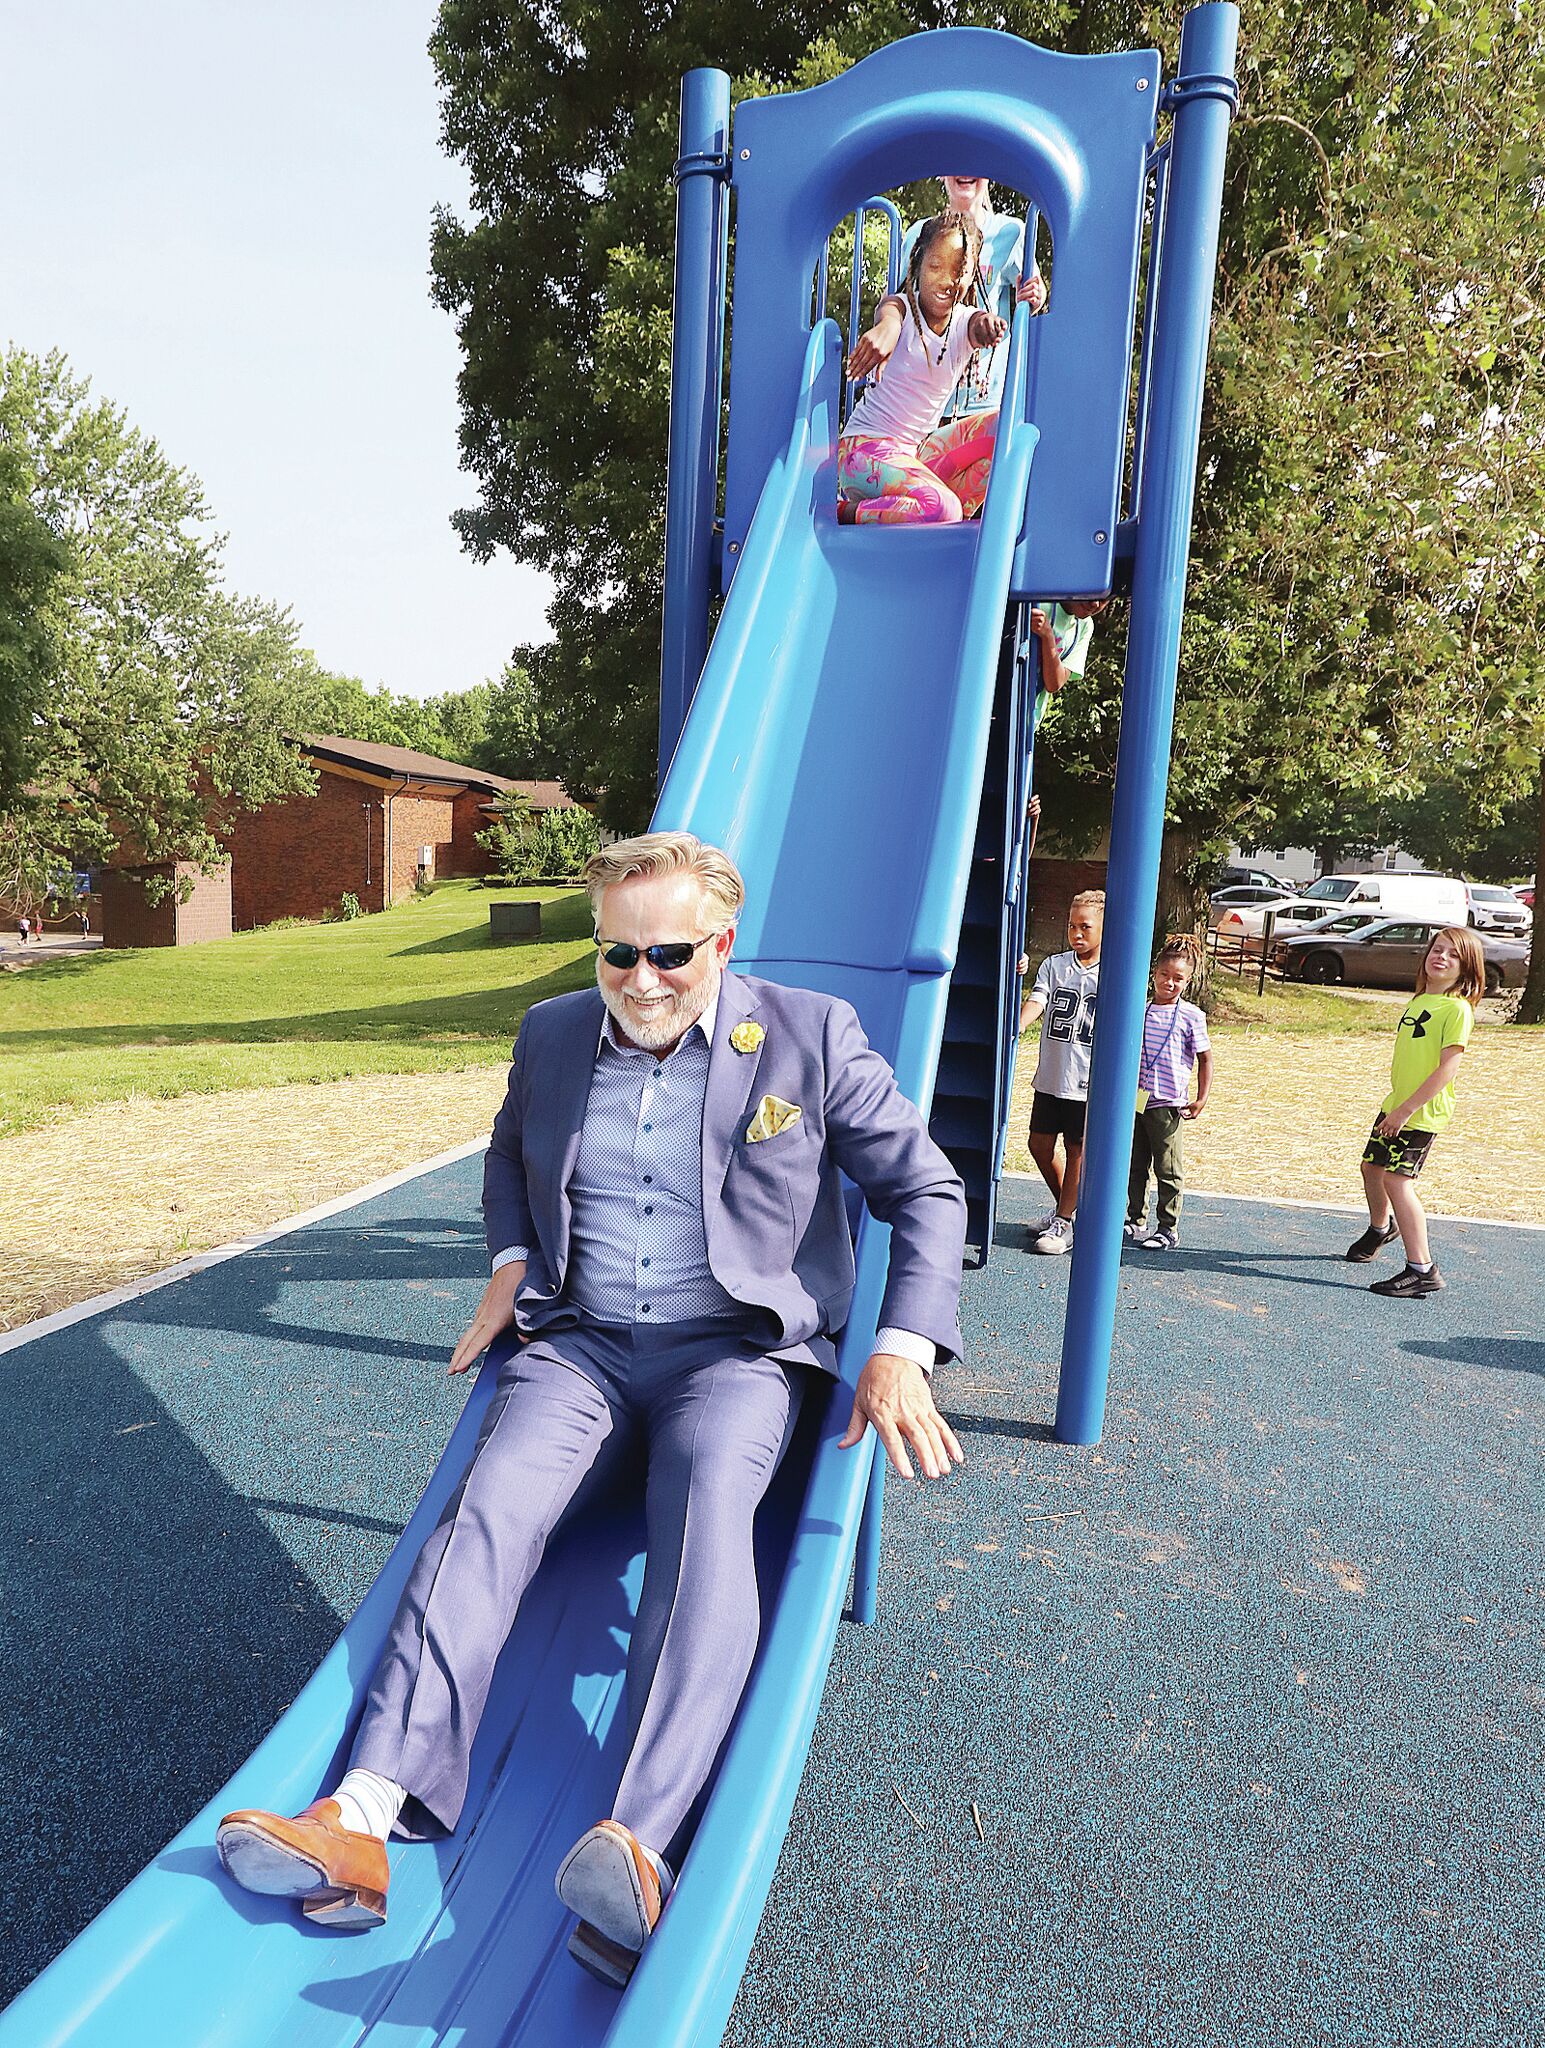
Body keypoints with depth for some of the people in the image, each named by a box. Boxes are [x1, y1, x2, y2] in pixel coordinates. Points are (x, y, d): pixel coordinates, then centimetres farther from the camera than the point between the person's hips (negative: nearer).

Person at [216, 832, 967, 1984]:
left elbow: (927, 1192, 3)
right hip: (581, 1343, 3)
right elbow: (508, 1151, 30)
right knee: (490, 1506, -24)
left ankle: (639, 1848, -44)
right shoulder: (552, 1034, 10)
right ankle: (362, 1821, -32)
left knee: (706, 1510, -33)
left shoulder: (812, 1036, -2)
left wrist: (902, 1351, -10)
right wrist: (510, 1260, 11)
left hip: (737, 1349, -3)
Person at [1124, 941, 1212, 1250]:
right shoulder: (1140, 1011, 8)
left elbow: (1205, 1059, 0)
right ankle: (1136, 1221, 24)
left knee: (1168, 1169, 2)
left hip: (1168, 1103, -5)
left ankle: (1169, 1230, 11)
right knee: (1135, 1165, 12)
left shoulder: (1191, 1016, -4)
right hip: (1135, 1100, 5)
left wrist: (1201, 1100, -6)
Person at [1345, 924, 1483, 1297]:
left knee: (1397, 1179, -16)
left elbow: (1447, 1068, -20)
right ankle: (1381, 1227, 48)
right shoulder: (1419, 1001, 12)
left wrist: (1406, 1109, -22)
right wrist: (1394, 1103, 17)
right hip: (1396, 1105, 8)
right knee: (1372, 1166, 20)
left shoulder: (1457, 1008, -14)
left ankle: (1422, 1270, -12)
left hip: (1423, 1112, -8)